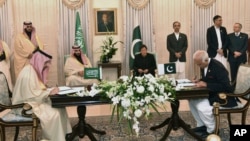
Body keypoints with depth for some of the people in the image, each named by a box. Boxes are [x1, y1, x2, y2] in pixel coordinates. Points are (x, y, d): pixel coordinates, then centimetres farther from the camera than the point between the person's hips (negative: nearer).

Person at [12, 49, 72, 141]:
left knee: (60, 107, -3)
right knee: (54, 113, -23)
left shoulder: (35, 70, 8)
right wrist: (49, 92, -22)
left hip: (35, 101, 10)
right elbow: (30, 94, -26)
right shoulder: (28, 73, -22)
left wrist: (50, 90, -4)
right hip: (27, 105, -10)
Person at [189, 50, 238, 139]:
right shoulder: (204, 65, 1)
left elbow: (225, 86, -29)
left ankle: (211, 130, -3)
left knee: (202, 107, -26)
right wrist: (199, 81, -4)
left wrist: (206, 85, -29)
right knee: (192, 100, 1)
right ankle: (201, 125, 14)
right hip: (211, 93, 10)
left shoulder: (217, 67, -25)